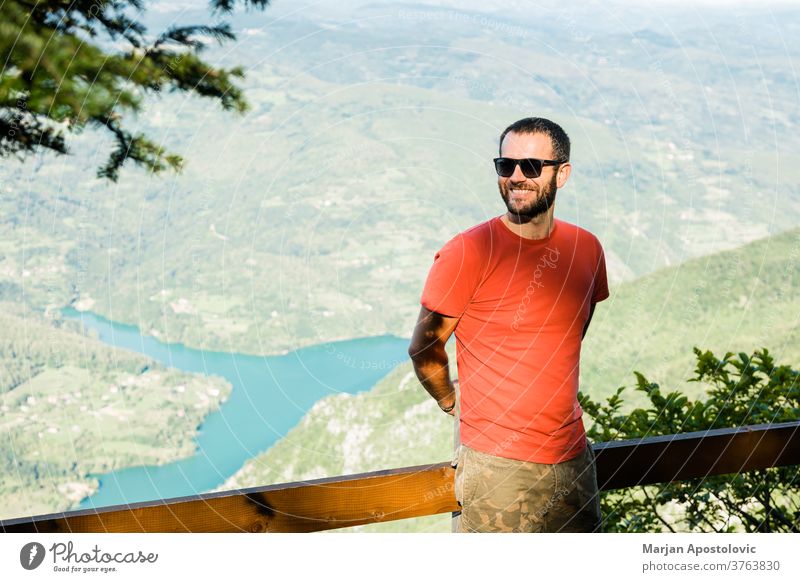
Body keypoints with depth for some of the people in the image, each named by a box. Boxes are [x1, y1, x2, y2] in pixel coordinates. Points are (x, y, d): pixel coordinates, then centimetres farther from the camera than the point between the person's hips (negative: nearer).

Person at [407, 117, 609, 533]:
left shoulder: (587, 248, 4)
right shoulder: (467, 253, -13)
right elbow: (423, 349, -4)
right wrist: (456, 404, 8)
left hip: (573, 456, 6)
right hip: (498, 465, -5)